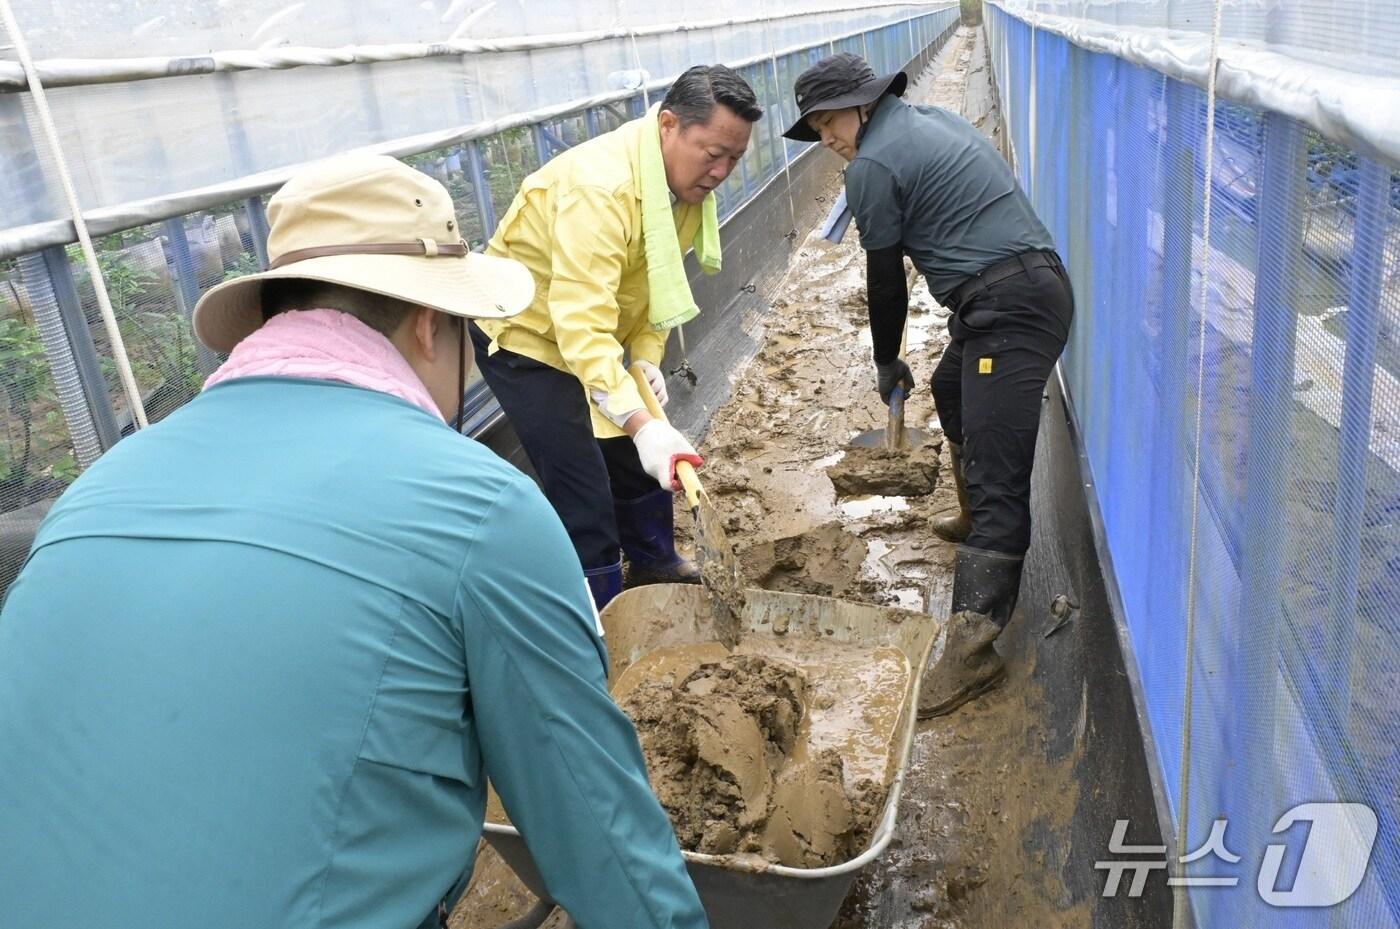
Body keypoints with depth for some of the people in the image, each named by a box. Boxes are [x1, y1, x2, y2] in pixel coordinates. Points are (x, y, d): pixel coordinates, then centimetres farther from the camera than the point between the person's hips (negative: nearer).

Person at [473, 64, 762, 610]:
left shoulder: (689, 180, -7)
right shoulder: (599, 187, -36)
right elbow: (581, 322, -44)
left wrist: (647, 356, -9)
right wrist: (641, 424, -52)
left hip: (596, 331, 8)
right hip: (525, 334, -8)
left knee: (644, 458, 15)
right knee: (584, 494, -11)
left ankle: (655, 566, 38)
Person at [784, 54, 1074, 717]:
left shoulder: (873, 166, -8)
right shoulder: (932, 118, 19)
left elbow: (885, 279, -2)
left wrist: (887, 362, 13)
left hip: (1008, 309, -10)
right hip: (1035, 284, 10)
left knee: (995, 473, -16)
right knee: (951, 392, 30)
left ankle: (974, 645, -18)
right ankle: (976, 519, 48)